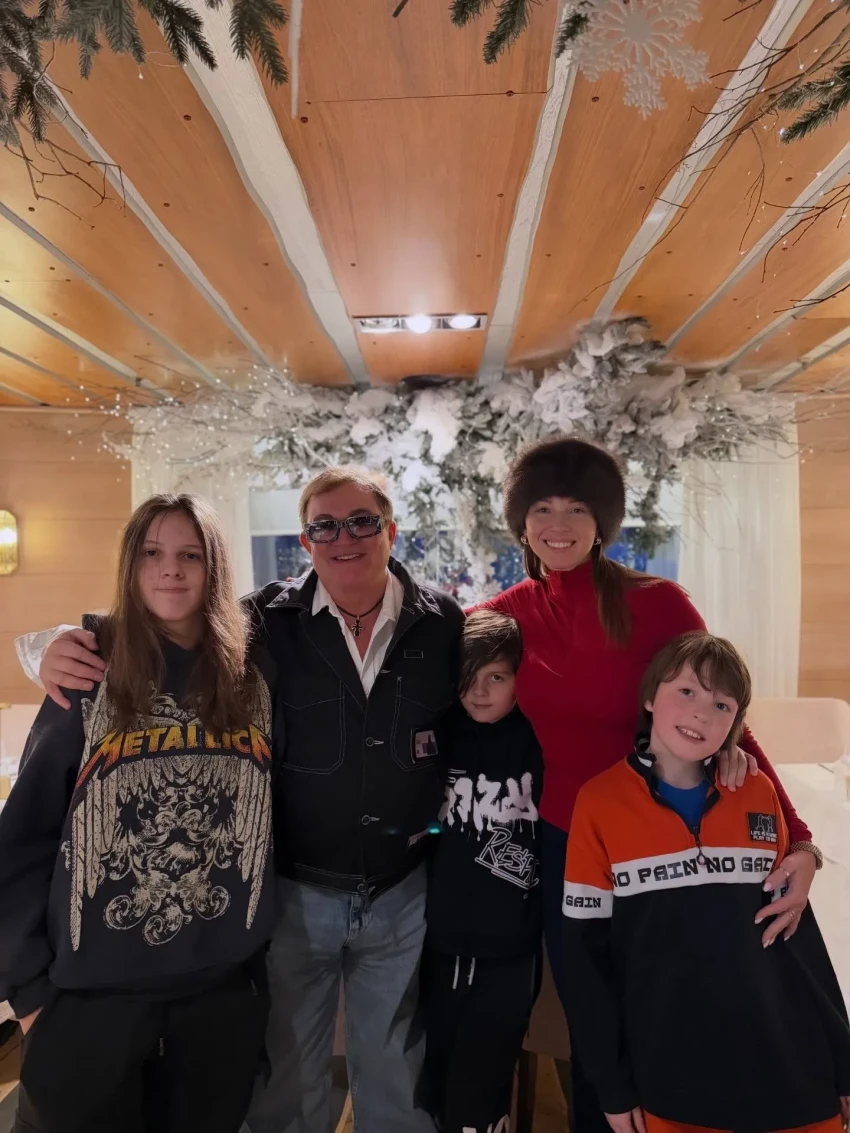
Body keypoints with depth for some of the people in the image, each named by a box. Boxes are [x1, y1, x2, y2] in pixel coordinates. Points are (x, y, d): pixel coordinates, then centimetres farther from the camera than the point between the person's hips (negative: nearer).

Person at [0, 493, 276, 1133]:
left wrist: (263, 935, 2)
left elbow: (280, 809, 4)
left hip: (225, 983, 2)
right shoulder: (90, 676, -7)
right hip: (92, 985, -1)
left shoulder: (256, 675, -4)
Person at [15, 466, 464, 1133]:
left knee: (394, 1068, 23)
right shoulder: (269, 622, -12)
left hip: (403, 895, 1)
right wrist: (58, 649, -24)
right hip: (295, 894, -1)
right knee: (289, 1072, 21)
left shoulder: (443, 623, -7)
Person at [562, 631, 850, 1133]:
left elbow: (797, 928, 5)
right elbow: (588, 951, -6)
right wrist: (613, 1085, -3)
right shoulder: (600, 802, -11)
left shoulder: (759, 795, -2)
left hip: (790, 1071, 3)